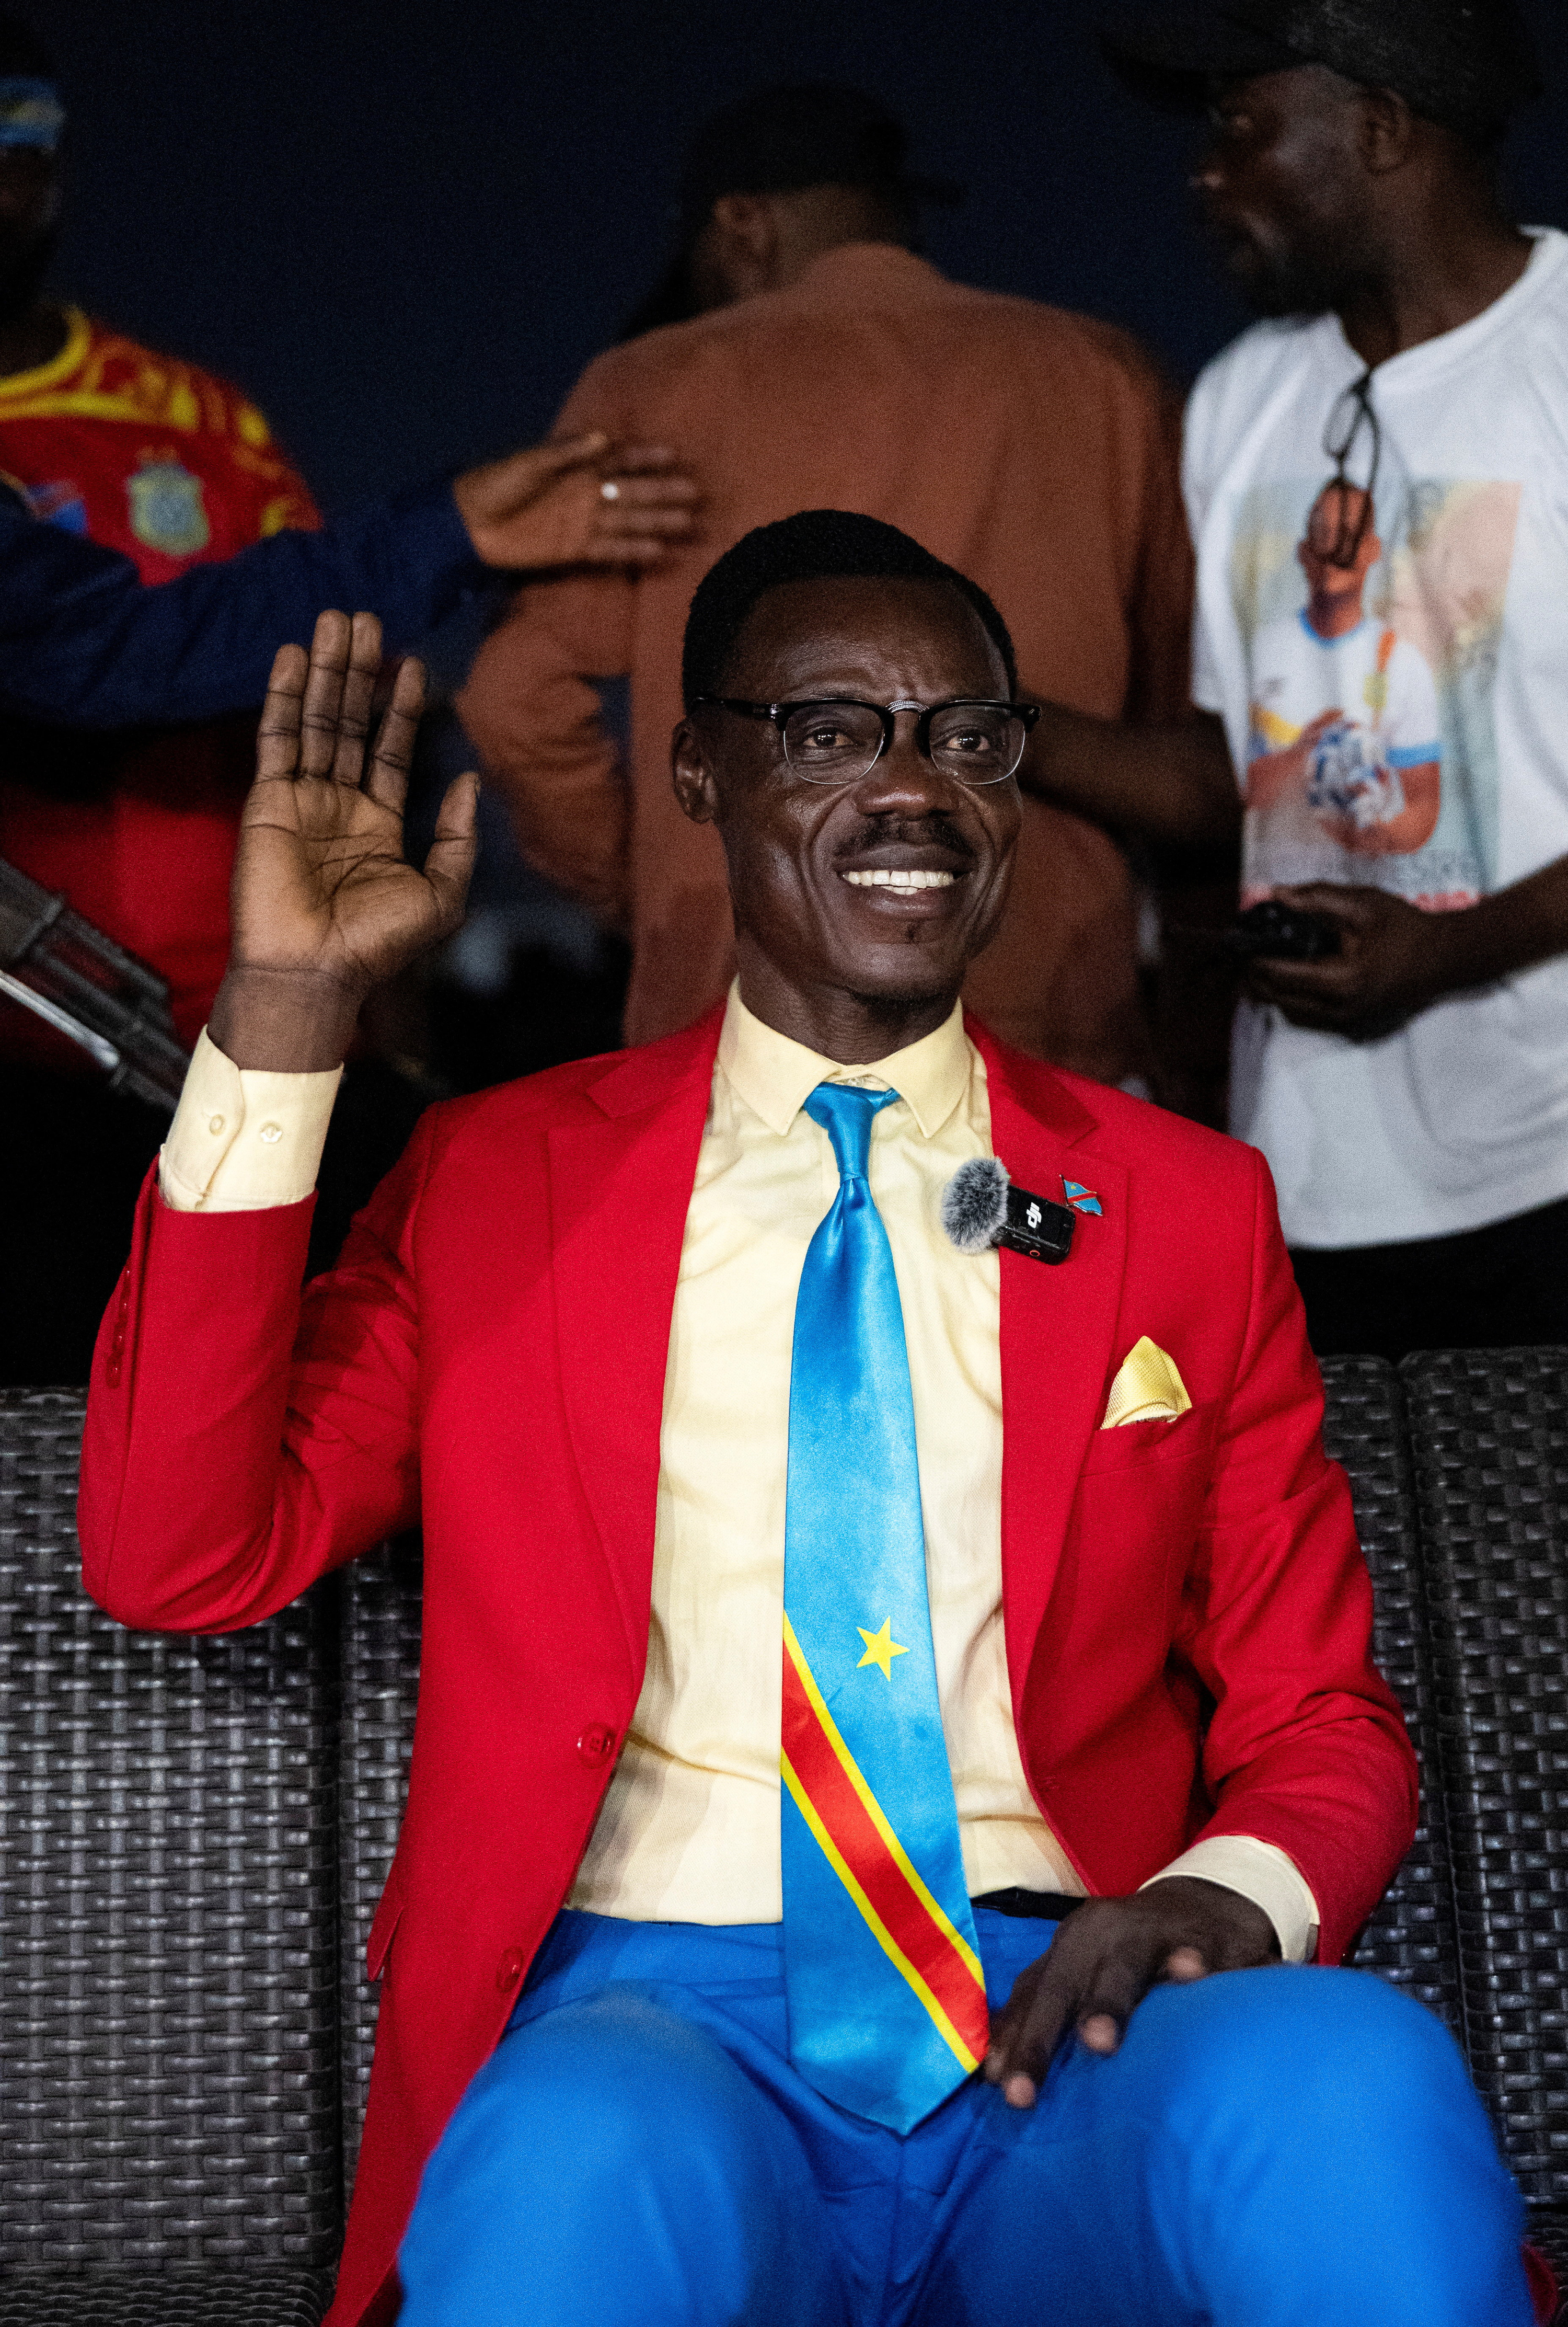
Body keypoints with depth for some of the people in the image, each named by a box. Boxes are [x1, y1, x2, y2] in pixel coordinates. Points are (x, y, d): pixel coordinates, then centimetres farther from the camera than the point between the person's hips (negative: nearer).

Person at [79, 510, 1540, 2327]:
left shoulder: (1191, 1209, 14)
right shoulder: (495, 1179, 11)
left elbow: (1321, 1730, 15)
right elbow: (175, 1560, -1)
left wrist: (1236, 1895, -10)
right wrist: (284, 1013, -6)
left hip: (1063, 2038, 2)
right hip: (645, 2026, -1)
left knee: (1356, 2080, -32)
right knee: (581, 2173, -36)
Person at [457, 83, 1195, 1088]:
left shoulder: (653, 385, 5)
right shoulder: (1103, 378, 8)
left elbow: (518, 693, 0)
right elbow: (1191, 698, 7)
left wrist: (636, 883, 14)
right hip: (1041, 1015, 1)